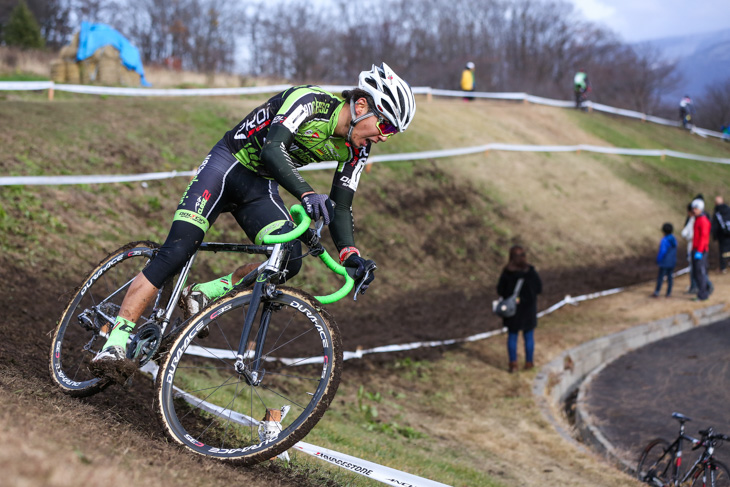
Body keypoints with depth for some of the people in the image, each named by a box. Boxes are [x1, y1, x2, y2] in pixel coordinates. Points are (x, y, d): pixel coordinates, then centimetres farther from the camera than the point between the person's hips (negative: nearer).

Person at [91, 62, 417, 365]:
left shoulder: (356, 149, -5)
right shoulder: (309, 101, -25)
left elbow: (340, 207, -1)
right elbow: (272, 151, -38)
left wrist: (350, 254, -17)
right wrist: (306, 193, -52)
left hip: (260, 188, 6)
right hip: (227, 163, -6)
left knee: (289, 260, -20)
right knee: (176, 252, -18)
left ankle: (205, 293, -6)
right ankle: (117, 339, -15)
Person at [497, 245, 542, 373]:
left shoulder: (507, 273, -17)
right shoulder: (531, 272, -17)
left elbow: (500, 291, -10)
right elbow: (539, 289, -8)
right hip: (528, 309, 0)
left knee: (512, 336, 15)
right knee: (529, 336, 15)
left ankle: (513, 364, 18)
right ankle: (529, 362, 24)